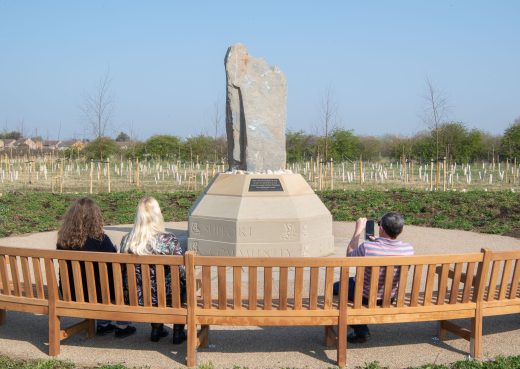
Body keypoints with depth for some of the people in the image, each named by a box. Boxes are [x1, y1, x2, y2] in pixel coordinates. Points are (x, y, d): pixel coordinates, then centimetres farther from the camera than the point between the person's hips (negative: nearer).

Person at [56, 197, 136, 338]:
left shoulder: (63, 239, -8)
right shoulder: (100, 239, -22)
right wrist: (117, 251, 12)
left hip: (70, 293, 5)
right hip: (95, 293, -5)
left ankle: (102, 324, 38)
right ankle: (122, 326, 29)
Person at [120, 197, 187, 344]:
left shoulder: (126, 241, -8)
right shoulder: (169, 240, -20)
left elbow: (123, 272, 6)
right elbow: (181, 272, -11)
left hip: (135, 298, 4)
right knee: (184, 282, 26)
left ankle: (156, 329, 39)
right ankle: (178, 333, 30)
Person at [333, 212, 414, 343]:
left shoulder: (367, 247, -32)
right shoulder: (408, 249, -21)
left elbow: (349, 254, -7)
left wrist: (358, 230, 0)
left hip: (366, 296, -5)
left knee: (336, 287, 24)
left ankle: (361, 331, 23)